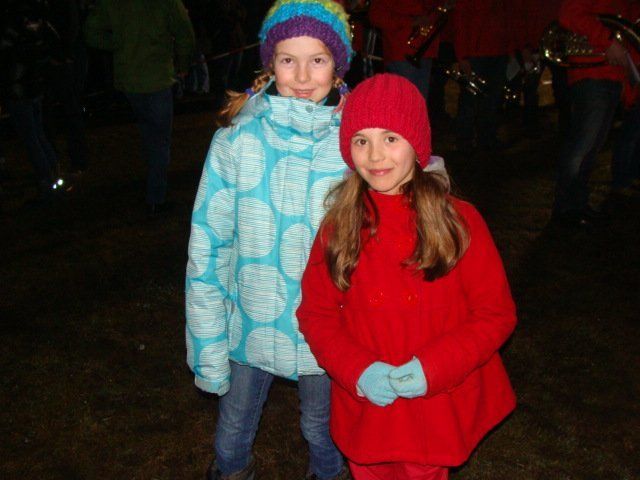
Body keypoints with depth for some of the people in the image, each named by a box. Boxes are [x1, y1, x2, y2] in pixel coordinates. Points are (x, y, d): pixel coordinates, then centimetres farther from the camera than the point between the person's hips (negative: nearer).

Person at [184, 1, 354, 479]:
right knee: (233, 433, 21)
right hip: (250, 327, 0)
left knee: (322, 430, 24)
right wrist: (208, 348, -9)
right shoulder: (237, 139, -14)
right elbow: (207, 247, -9)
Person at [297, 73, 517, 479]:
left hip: (438, 410, -2)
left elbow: (496, 313, -8)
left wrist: (432, 368, -20)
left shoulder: (459, 220, -11)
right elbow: (315, 313, 0)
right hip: (365, 410, 2)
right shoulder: (337, 227, -5)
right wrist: (357, 369, -17)